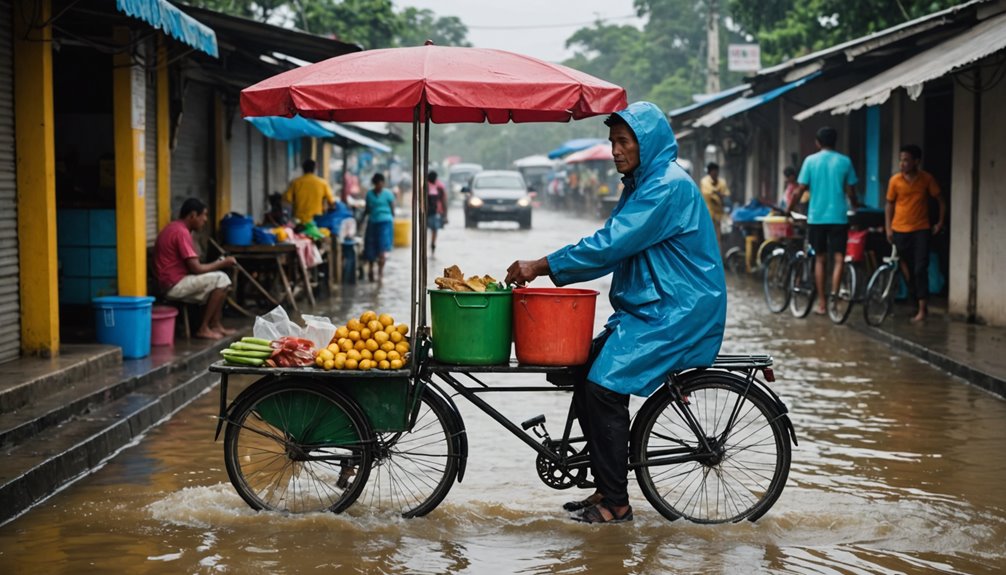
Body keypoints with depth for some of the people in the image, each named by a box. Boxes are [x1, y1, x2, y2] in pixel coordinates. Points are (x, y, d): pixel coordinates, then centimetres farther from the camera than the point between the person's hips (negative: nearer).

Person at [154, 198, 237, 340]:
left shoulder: (175, 228, 15)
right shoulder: (182, 232, -18)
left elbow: (191, 266, 16)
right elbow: (196, 268, -20)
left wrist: (216, 264, 6)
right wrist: (221, 264, -6)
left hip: (174, 281, 10)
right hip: (174, 285, -10)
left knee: (218, 278, 13)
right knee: (221, 279, -13)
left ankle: (215, 325, 10)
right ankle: (204, 328, -7)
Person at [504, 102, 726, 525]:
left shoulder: (669, 187, -17)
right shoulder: (640, 184, 16)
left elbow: (609, 245, -24)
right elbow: (611, 247, 15)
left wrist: (541, 266, -21)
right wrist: (547, 272, 2)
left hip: (677, 314, -10)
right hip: (646, 308, 10)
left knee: (605, 385, -19)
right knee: (582, 375, 3)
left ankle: (615, 502, -10)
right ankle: (605, 487, 10)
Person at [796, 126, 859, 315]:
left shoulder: (811, 160, -1)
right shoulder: (845, 161, -1)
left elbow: (801, 189, -1)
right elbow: (850, 191, 2)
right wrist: (854, 207, 21)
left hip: (816, 217, 1)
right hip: (838, 217, -1)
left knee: (820, 259, 10)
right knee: (838, 259, 1)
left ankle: (822, 303, 12)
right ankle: (834, 296, -15)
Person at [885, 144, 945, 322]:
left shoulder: (926, 179, -5)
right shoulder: (895, 180, -3)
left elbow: (941, 201, 4)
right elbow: (890, 204, 6)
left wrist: (940, 223, 0)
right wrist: (888, 228, 1)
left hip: (921, 230, -2)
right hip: (900, 231, 2)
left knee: (920, 269, -9)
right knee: (906, 269, 8)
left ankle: (922, 309, -8)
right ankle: (919, 303, 23)